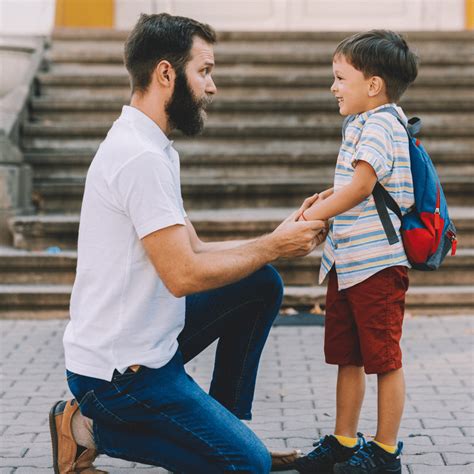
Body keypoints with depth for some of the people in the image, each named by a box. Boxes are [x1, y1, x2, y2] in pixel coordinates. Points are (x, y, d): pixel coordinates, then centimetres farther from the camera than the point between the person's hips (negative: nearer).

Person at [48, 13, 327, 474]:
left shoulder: (146, 146, 10)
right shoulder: (142, 157, -23)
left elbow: (193, 250, 10)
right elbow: (184, 275, -24)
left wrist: (279, 238, 2)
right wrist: (273, 246, -12)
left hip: (147, 341, 10)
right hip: (119, 370, -10)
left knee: (262, 283, 11)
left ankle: (223, 425, 16)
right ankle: (92, 430, -1)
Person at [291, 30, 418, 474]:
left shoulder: (380, 123, -14)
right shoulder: (361, 123, 16)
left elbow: (360, 187, -23)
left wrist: (311, 217, -20)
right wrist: (329, 196, 11)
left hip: (377, 262, -10)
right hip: (346, 261, 10)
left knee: (384, 359, 2)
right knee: (347, 357, 15)